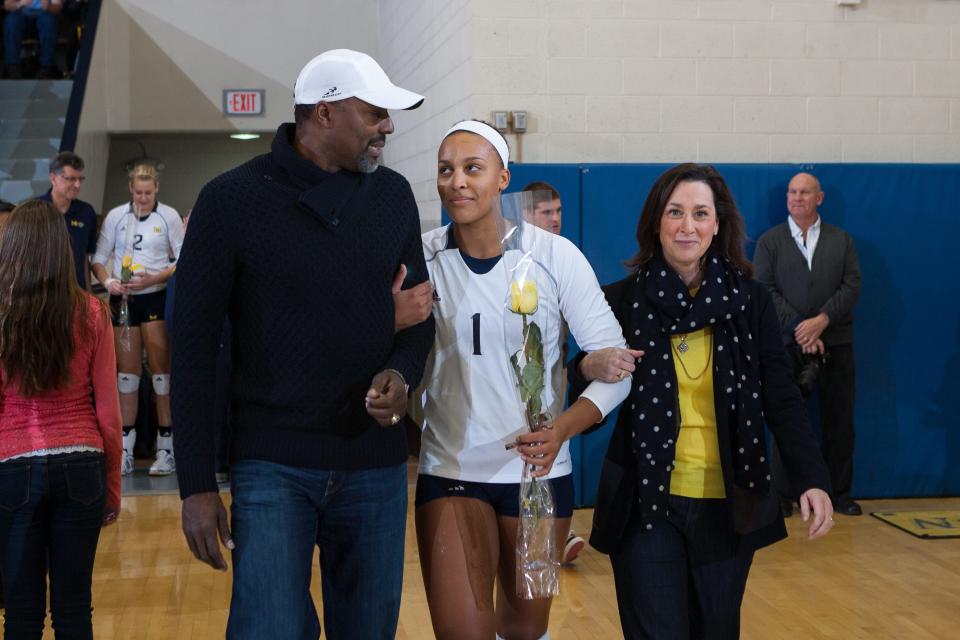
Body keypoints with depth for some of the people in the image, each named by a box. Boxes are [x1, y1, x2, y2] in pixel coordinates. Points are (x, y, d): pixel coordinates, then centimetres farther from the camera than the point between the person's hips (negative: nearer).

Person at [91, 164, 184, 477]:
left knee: (160, 370, -2)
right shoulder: (115, 216, 6)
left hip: (157, 298, -2)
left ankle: (166, 447, 3)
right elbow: (99, 258, 7)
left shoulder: (169, 216, 0)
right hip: (123, 299, 3)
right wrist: (108, 281, -13)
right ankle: (125, 449, 11)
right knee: (126, 372, 6)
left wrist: (153, 278, -15)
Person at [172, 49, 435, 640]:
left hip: (377, 464, 4)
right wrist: (197, 485, -7)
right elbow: (195, 347, -3)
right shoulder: (232, 199, -5)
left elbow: (420, 310, 15)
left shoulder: (393, 195, 6)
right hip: (273, 465, -3)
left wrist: (402, 373, -9)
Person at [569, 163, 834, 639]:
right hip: (646, 505, -1)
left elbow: (780, 397, -3)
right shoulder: (622, 300, -3)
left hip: (729, 505, 2)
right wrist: (590, 370, -19)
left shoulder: (749, 300, -1)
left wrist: (812, 477, -17)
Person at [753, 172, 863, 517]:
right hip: (787, 343, -1)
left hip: (835, 342, 1)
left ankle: (839, 492, 15)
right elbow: (765, 290, -3)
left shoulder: (842, 240, 10)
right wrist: (799, 329, -13)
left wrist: (822, 320, -15)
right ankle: (783, 494, 9)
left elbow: (852, 284, 0)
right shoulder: (769, 241, 6)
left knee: (839, 420, 4)